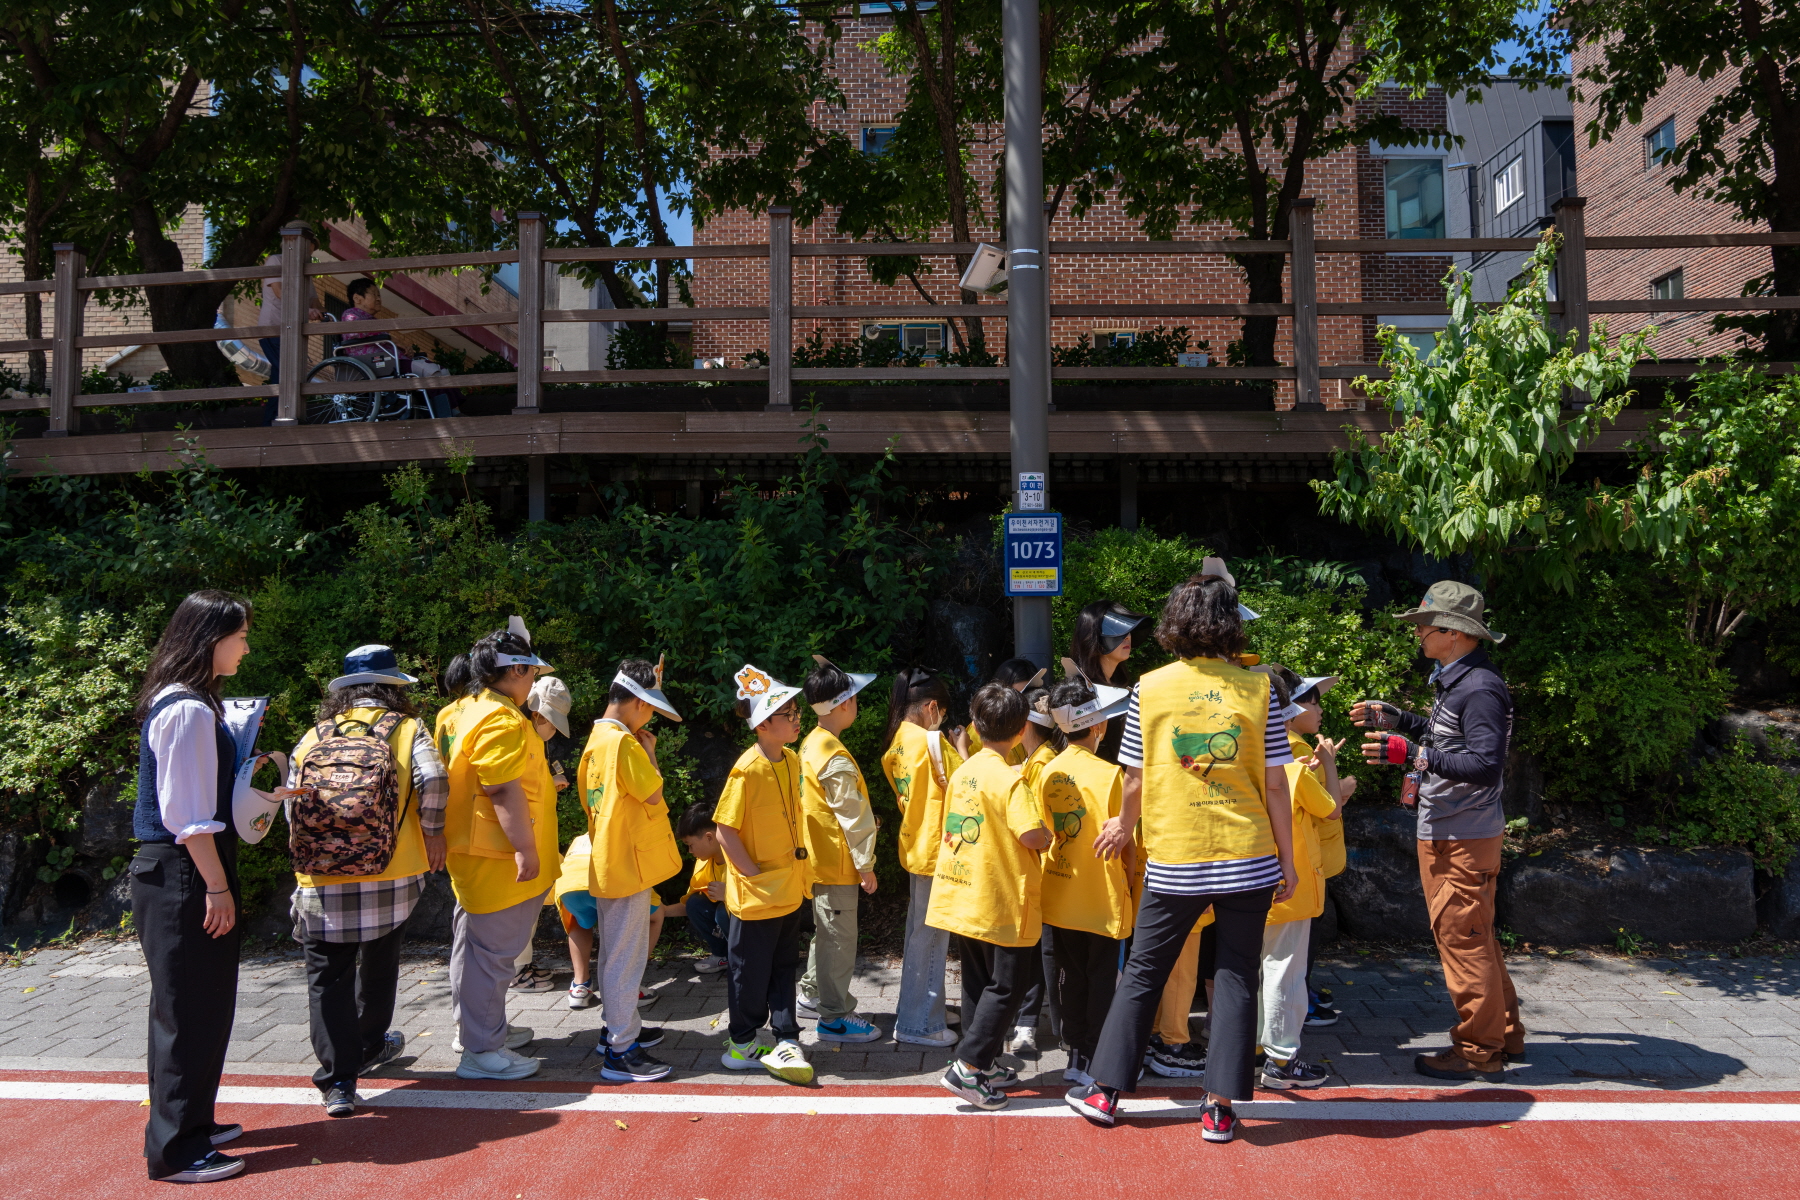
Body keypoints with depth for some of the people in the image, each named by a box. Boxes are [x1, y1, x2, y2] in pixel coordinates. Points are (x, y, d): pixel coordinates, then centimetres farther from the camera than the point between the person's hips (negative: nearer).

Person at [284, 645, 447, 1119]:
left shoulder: (313, 737, 6)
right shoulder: (407, 728, 0)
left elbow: (292, 806, 8)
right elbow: (432, 778, -18)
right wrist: (433, 831, -4)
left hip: (323, 879, 0)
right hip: (390, 872, 0)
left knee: (328, 976, 6)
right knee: (378, 965, 21)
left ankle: (338, 1080, 0)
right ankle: (369, 1047, 40)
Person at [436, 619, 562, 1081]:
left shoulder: (460, 714, 11)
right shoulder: (503, 721, -21)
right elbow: (503, 790, -27)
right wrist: (525, 849, -25)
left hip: (471, 853, 11)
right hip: (498, 858, -11)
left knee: (475, 943, 21)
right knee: (492, 950, -2)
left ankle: (477, 1026, 36)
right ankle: (482, 1051, 6)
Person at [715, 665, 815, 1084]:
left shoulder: (791, 761, 4)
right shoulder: (748, 770, -20)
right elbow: (725, 830, -19)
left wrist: (800, 871, 13)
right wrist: (754, 875, -17)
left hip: (789, 891, 7)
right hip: (757, 894, -7)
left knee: (784, 967, 13)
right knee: (751, 969, 8)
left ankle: (785, 1041, 21)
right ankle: (742, 1040, 25)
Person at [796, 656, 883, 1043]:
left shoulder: (810, 744, 6)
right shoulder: (836, 757, -23)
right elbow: (852, 815, -21)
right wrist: (865, 864, -13)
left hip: (819, 856, 10)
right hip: (838, 862, -10)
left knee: (827, 930, 23)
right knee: (839, 938, 1)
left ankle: (812, 992, 37)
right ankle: (835, 1017, 10)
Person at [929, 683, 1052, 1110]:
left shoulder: (962, 772, 5)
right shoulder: (1008, 780, -18)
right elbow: (1033, 836, -27)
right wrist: (1048, 835, -5)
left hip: (966, 896, 8)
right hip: (1002, 902, -8)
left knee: (979, 982, 17)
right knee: (1007, 984, 3)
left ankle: (984, 1064, 25)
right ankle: (968, 1065, 0)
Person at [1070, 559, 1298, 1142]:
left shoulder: (1150, 688, -4)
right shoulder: (1258, 688, -4)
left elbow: (1135, 778, 0)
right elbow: (1275, 784, -2)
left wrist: (1123, 826, 20)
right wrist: (1287, 859, 7)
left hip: (1173, 861, 0)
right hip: (1249, 857, 0)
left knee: (1143, 975, 12)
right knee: (1236, 979, 11)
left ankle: (1105, 1090, 21)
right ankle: (1220, 1106, 14)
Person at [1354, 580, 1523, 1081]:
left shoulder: (1480, 688, -20)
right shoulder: (1456, 682, 13)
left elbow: (1486, 764, -27)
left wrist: (1412, 754, -30)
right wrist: (1397, 720, 19)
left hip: (1463, 838, -11)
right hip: (1446, 833, 11)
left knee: (1462, 940, -2)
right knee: (1475, 939, 19)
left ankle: (1479, 1052, 8)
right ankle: (1504, 1034, 30)